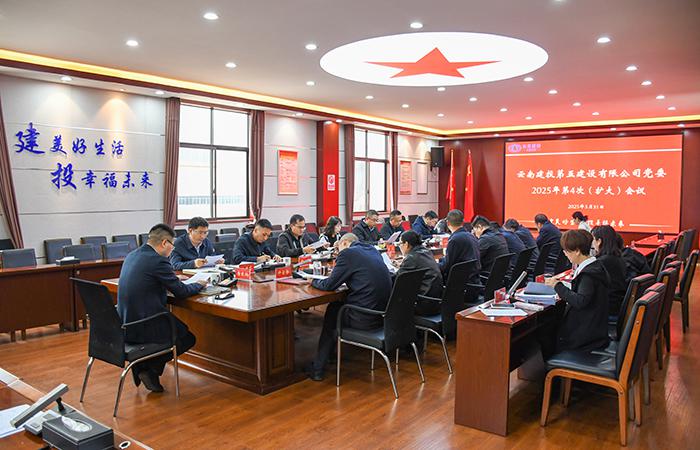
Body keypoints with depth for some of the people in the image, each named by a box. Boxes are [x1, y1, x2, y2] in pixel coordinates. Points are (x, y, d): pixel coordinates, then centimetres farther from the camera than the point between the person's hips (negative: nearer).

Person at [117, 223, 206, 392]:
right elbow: (181, 292, -13)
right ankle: (151, 370, 7)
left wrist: (174, 278, 19)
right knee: (188, 338, 13)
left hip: (125, 325, 9)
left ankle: (141, 366, 21)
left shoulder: (131, 256, 7)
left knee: (179, 326, 30)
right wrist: (199, 284, 6)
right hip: (143, 328, -8)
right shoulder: (158, 261, -19)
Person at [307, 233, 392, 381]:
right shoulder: (373, 250, 14)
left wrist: (313, 281, 14)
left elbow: (329, 285, -6)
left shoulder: (347, 253, -8)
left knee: (332, 310, 19)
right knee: (338, 304, 25)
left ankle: (318, 369, 23)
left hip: (366, 319, -7)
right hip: (383, 312, 8)